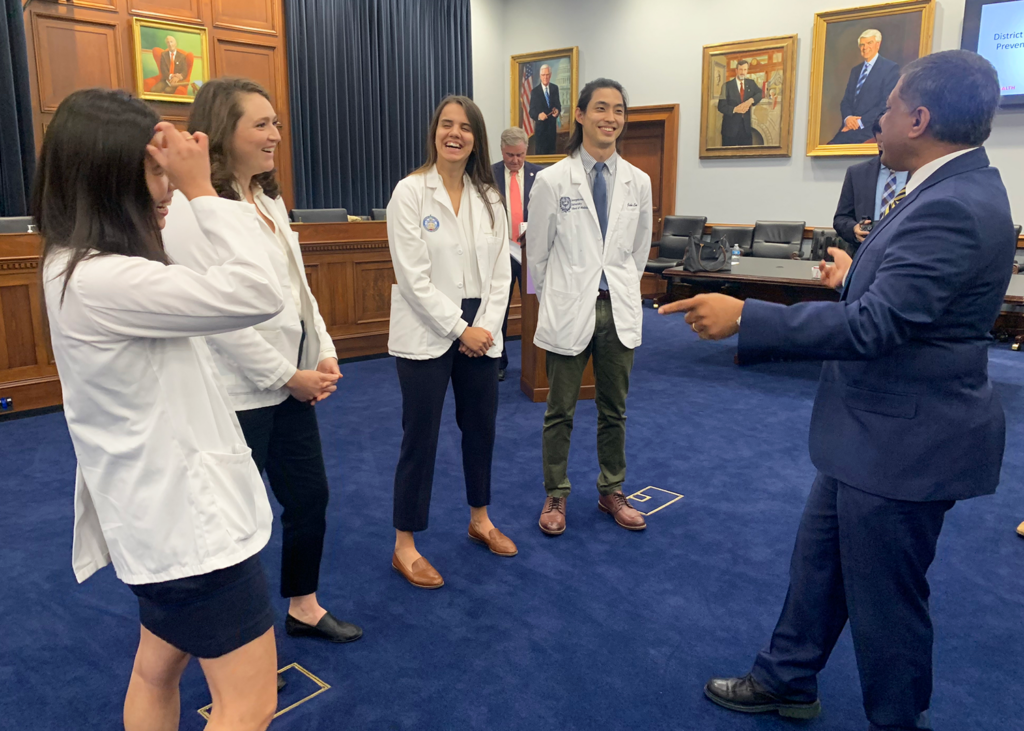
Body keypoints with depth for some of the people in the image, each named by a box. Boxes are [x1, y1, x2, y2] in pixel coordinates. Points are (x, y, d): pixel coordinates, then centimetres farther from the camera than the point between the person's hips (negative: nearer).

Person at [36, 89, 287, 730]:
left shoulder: (86, 266, 7)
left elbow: (200, 286, 17)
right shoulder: (99, 282, -26)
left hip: (166, 510, 11)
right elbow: (259, 295, -30)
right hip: (188, 517, -11)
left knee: (158, 669, 25)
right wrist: (202, 191, -24)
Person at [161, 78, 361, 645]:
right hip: (238, 396, -8)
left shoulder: (269, 200, 11)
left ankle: (303, 607, 39)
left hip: (291, 384, 9)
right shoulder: (194, 210, -17)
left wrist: (324, 354, 1)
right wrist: (289, 377, -15)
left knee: (310, 495, 17)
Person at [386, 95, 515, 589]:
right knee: (420, 438, 2)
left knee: (481, 428, 15)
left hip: (480, 332, 5)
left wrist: (486, 326, -8)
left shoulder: (488, 197, 7)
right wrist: (459, 329, -14)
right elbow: (413, 276, -14)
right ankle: (404, 546, 16)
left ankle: (480, 519, 37)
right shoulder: (410, 192, -8)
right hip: (427, 334, -5)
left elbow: (500, 271, 5)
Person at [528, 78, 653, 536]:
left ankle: (611, 492, 30)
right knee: (560, 412, 8)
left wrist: (622, 290, 15)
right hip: (569, 310, -3)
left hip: (619, 310, 3)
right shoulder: (552, 180, -6)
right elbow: (537, 252, 2)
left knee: (614, 410, 14)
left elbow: (639, 249, 13)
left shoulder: (638, 182, 3)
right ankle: (556, 496, 25)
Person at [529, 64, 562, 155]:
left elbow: (558, 105, 11)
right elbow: (531, 111, -7)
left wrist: (557, 110, -14)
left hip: (552, 127, 3)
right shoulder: (535, 91, -6)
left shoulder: (555, 88, 5)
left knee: (552, 152, 12)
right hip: (540, 128, -3)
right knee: (540, 154, 2)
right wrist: (538, 116, -29)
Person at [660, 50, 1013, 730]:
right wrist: (858, 277, 22)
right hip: (873, 429, 10)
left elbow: (873, 325, -33)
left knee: (885, 596, 10)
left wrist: (743, 317, -32)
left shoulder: (955, 207, -26)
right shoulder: (953, 189, 6)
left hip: (906, 442, -10)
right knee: (819, 559, 21)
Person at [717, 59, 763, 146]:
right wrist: (735, 109, -23)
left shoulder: (751, 83, 10)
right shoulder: (727, 85, -3)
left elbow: (761, 93, -2)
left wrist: (751, 100, -21)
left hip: (746, 126, 3)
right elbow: (721, 106, -7)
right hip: (730, 127, -3)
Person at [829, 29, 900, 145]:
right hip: (851, 127, 6)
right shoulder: (855, 70, 21)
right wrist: (847, 117, -6)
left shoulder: (891, 68, 0)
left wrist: (861, 122, -15)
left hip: (871, 128, -6)